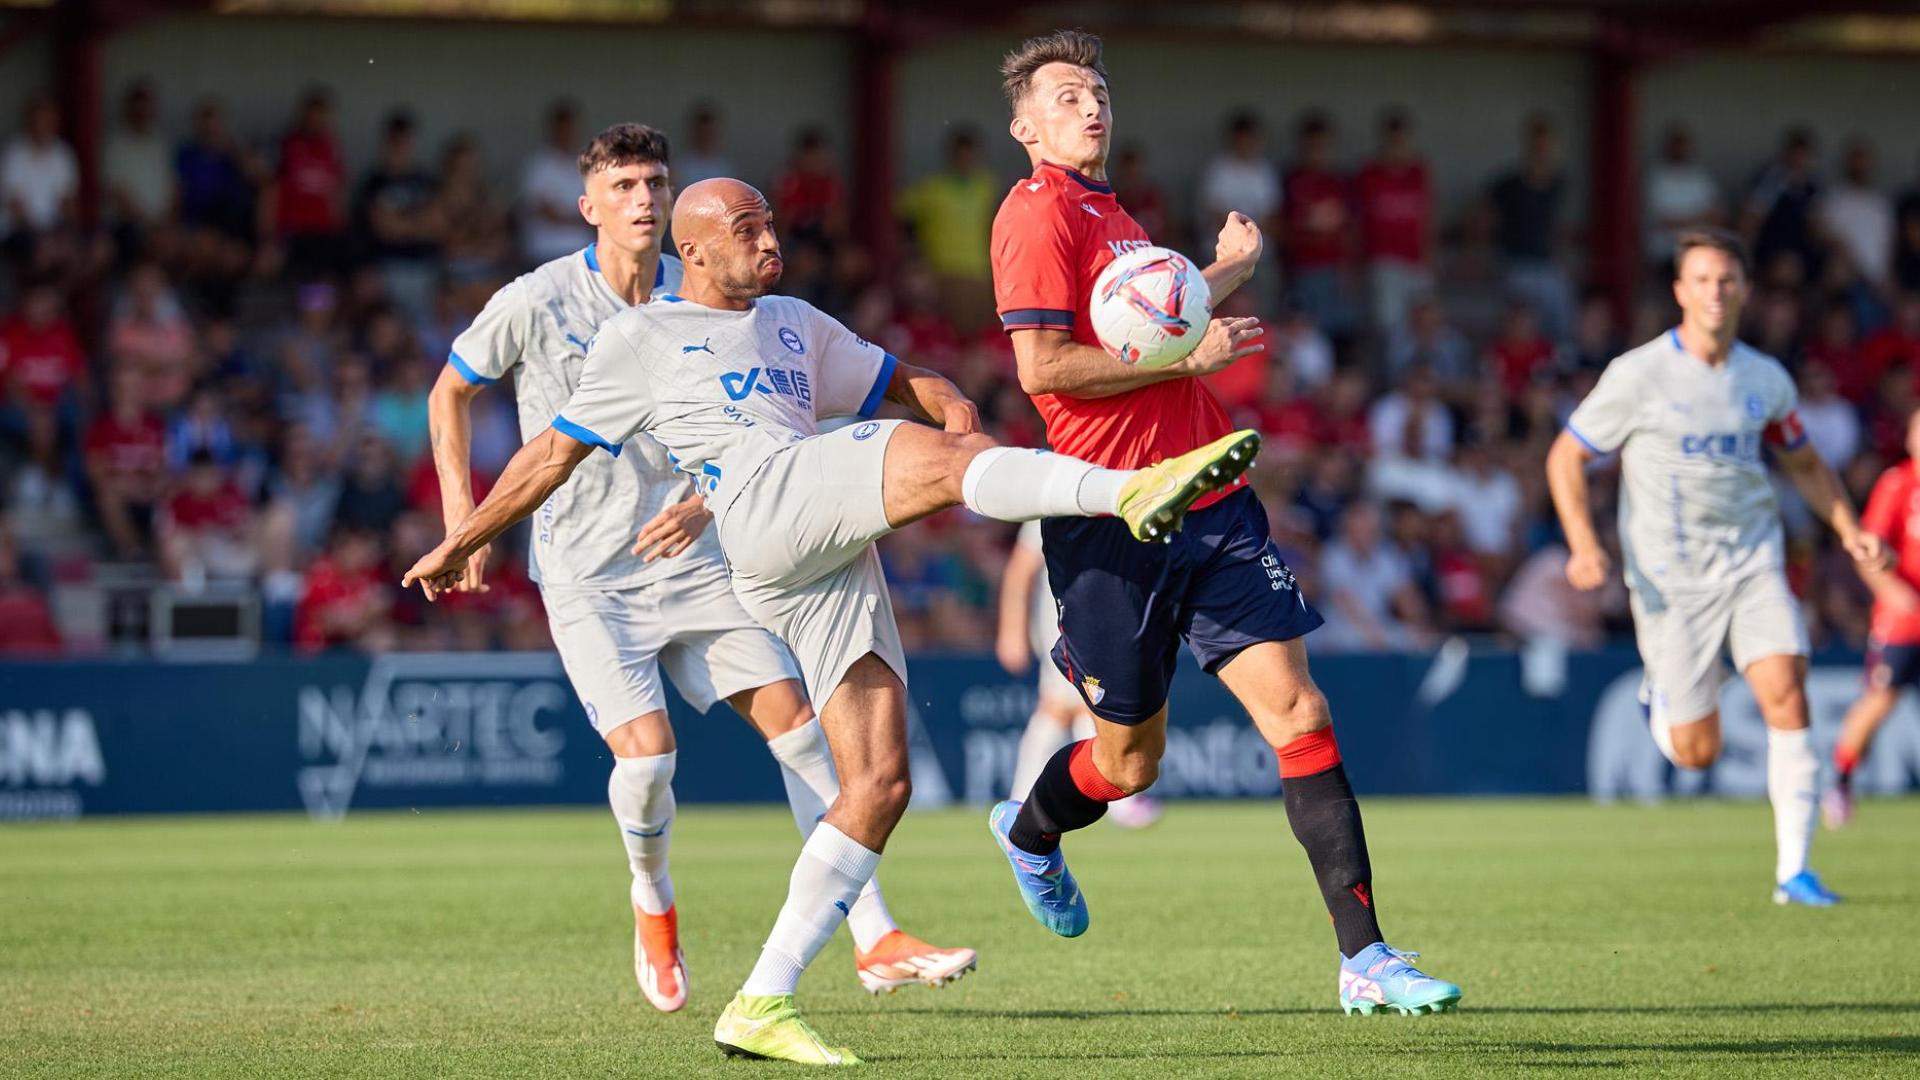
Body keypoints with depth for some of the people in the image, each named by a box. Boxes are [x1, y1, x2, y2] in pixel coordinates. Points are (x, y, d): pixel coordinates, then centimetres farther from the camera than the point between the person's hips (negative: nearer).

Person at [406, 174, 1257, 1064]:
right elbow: (556, 453, 21)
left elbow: (897, 381, 35)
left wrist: (954, 405, 11)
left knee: (881, 783, -5)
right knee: (945, 460, -29)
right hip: (761, 504, -6)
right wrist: (461, 543, 22)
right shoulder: (641, 337, 16)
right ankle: (1135, 490, -55)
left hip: (836, 564, 7)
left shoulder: (794, 324, 33)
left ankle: (760, 1006, -5)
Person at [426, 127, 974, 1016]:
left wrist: (705, 500, -8)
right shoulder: (536, 304, -8)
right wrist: (460, 517, 1)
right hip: (587, 574, -3)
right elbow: (449, 394, 7)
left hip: (693, 558, 4)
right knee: (646, 752, -18)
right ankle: (653, 909, 15)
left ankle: (875, 942, -4)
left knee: (794, 721, -7)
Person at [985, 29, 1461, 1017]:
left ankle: (1366, 960, -11)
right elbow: (1042, 367, -18)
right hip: (1113, 521, -7)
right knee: (1130, 760, 7)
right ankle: (1030, 833, 43)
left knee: (1298, 714, -7)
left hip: (1209, 505, 7)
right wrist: (1187, 356, -15)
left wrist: (1221, 275, 31)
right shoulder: (1039, 213, -8)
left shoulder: (1106, 213, 20)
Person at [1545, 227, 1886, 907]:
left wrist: (1849, 530, 4)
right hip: (1670, 578, -3)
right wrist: (1584, 545, -16)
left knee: (1785, 691, -20)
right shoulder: (1638, 376, -9)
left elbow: (1803, 462, 20)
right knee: (1696, 752, -2)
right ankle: (1660, 697, 37)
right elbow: (1565, 456, -2)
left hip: (1753, 564, 3)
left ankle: (1794, 870, -13)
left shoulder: (1766, 380, 3)